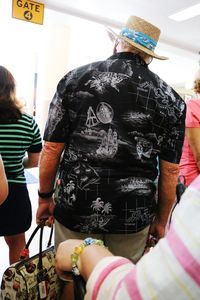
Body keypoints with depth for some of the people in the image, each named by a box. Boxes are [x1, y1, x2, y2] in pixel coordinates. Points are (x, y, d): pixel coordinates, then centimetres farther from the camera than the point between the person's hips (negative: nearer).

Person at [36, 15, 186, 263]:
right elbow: (170, 170, 1)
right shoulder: (170, 99, -1)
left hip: (76, 208, 0)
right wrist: (161, 220, 13)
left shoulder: (76, 78, -3)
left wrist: (45, 197, 9)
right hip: (134, 215, 1)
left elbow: (52, 149, -4)